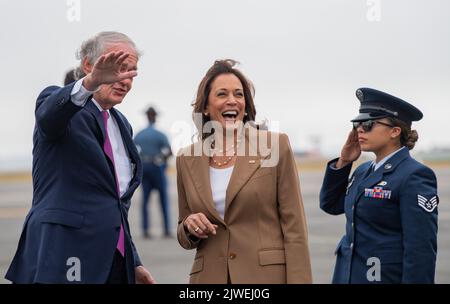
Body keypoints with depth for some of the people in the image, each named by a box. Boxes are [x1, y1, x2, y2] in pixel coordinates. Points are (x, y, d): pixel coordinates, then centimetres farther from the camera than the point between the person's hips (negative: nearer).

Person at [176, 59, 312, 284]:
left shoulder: (275, 146, -1)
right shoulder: (187, 160, 9)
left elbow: (294, 227, -3)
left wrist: (299, 280, -10)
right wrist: (190, 227, -5)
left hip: (268, 275, -3)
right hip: (210, 276, 3)